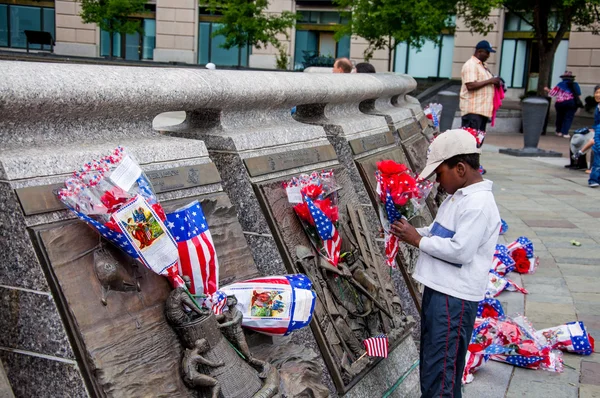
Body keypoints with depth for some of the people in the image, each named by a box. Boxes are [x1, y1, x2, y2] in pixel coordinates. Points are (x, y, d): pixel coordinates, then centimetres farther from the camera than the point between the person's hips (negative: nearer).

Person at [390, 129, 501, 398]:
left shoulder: (478, 204, -19)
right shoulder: (457, 197, 13)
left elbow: (460, 251, -25)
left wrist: (418, 240, -16)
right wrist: (412, 232, 4)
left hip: (455, 298, -10)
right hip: (438, 290, 10)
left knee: (439, 372, -5)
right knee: (430, 362, 20)